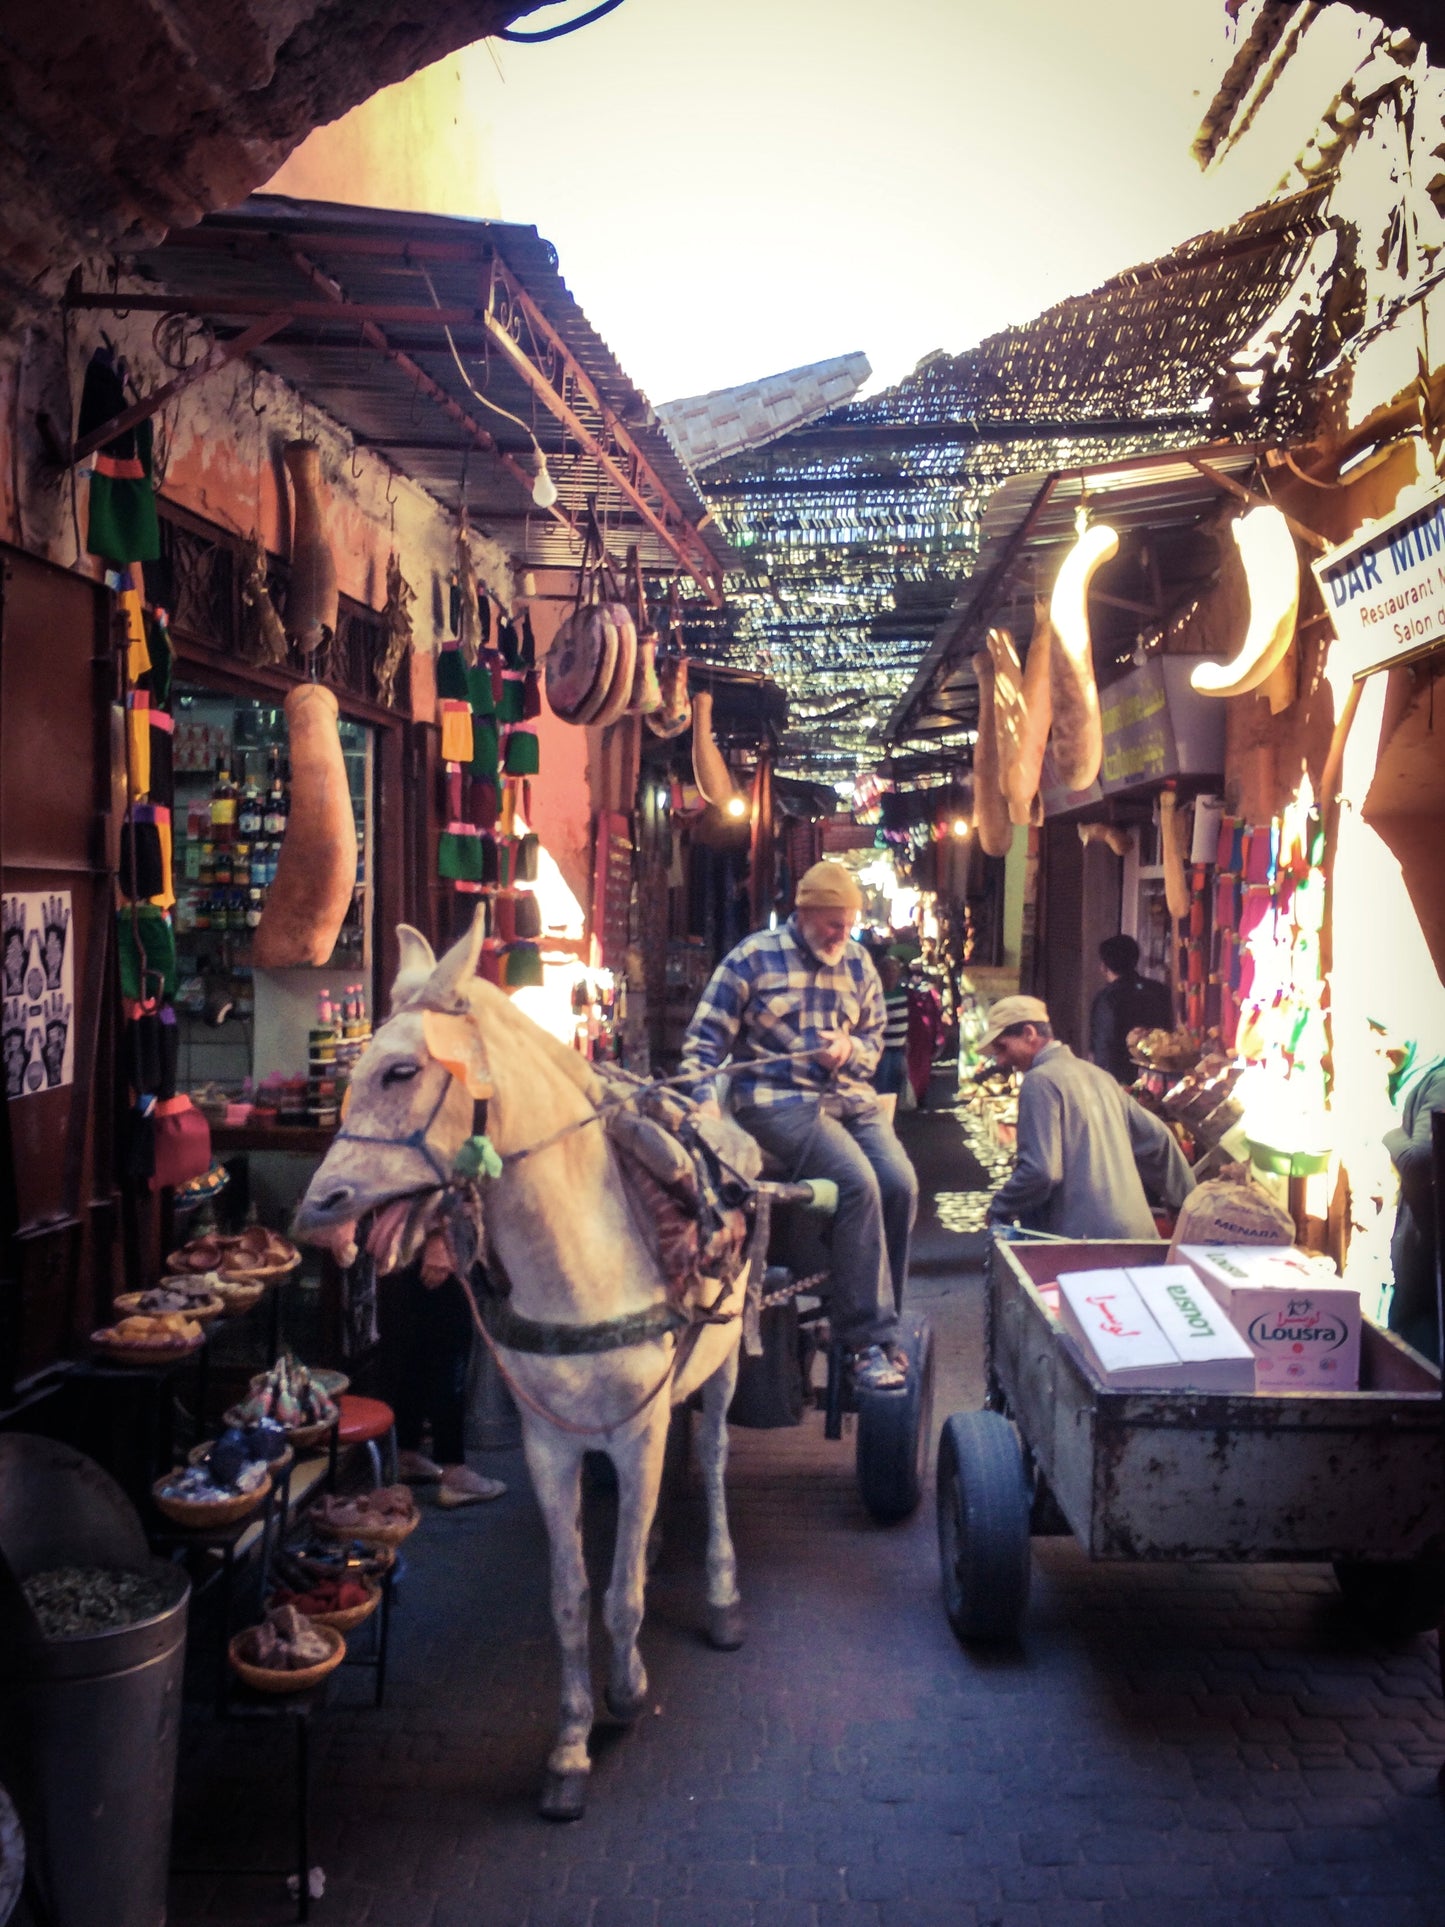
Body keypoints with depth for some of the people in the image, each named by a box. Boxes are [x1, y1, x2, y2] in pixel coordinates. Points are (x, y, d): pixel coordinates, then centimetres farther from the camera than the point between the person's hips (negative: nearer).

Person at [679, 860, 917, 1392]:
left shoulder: (858, 964, 13)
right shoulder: (754, 957, -1)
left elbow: (874, 1040, 20)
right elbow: (705, 1039, -2)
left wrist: (850, 1048, -4)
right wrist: (705, 1102, -17)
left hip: (850, 1098, 6)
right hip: (778, 1100, -5)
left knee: (900, 1183, -18)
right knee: (858, 1182, -27)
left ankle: (875, 1327, -1)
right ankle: (869, 1339, -18)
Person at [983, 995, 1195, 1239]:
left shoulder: (1039, 1081, -9)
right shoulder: (1097, 1074, 17)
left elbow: (1040, 1170, -19)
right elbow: (1155, 1138, 20)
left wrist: (998, 1210, -5)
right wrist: (1187, 1201, 29)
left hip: (1083, 1237, -8)